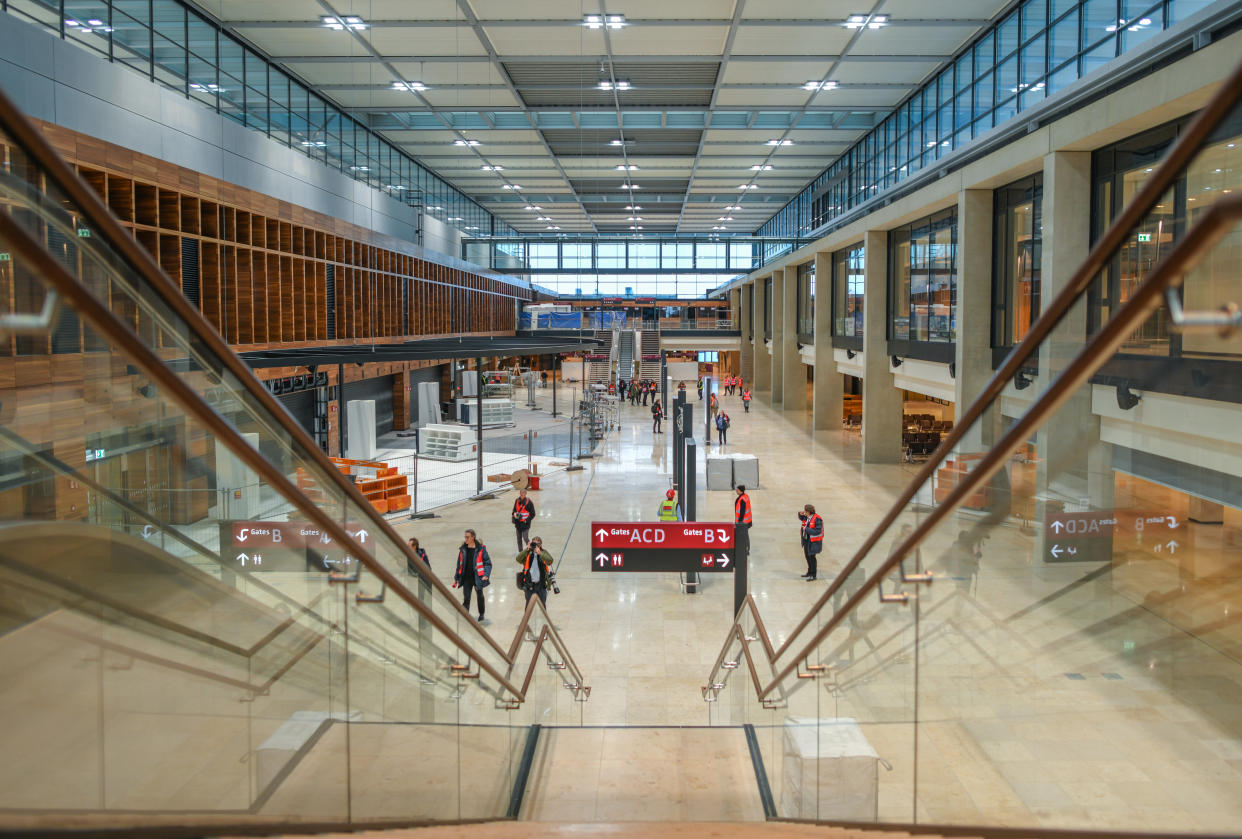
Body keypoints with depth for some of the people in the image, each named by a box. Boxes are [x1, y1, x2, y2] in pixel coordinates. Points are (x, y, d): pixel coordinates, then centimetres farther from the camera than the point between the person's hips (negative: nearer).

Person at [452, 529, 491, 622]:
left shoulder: (480, 549, -10)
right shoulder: (463, 549, 1)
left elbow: (488, 562, -7)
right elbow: (459, 564, 11)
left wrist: (486, 575, -19)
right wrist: (456, 578, 13)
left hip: (477, 577, -2)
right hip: (466, 577, 2)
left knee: (480, 596, 16)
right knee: (466, 598, -4)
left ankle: (481, 614, 37)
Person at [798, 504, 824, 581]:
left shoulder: (817, 519, -24)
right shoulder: (807, 517, 0)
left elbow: (818, 531, -29)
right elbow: (801, 518, 22)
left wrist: (806, 529, -23)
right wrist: (801, 514, -1)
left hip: (813, 541, -9)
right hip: (806, 539, 9)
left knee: (811, 557, -3)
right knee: (807, 555, 19)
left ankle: (813, 575, 9)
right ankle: (809, 572, 35)